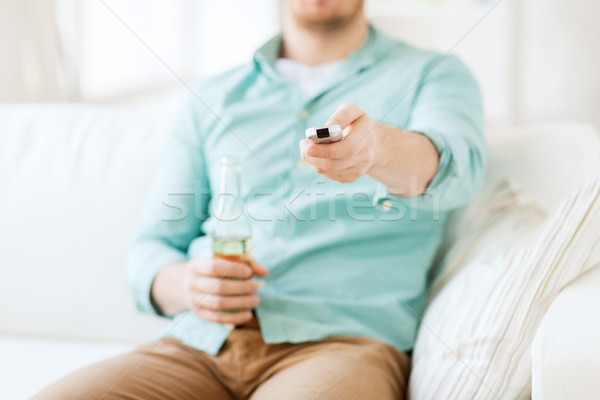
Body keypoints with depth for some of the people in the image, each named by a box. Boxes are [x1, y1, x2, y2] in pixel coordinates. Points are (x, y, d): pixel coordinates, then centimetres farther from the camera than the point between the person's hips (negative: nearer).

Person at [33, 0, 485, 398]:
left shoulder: (433, 76, 13)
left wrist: (377, 145, -35)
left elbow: (455, 167, -11)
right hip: (197, 346, 4)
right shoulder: (212, 99, 22)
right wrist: (184, 287, -5)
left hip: (343, 341, -3)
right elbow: (152, 248, 20)